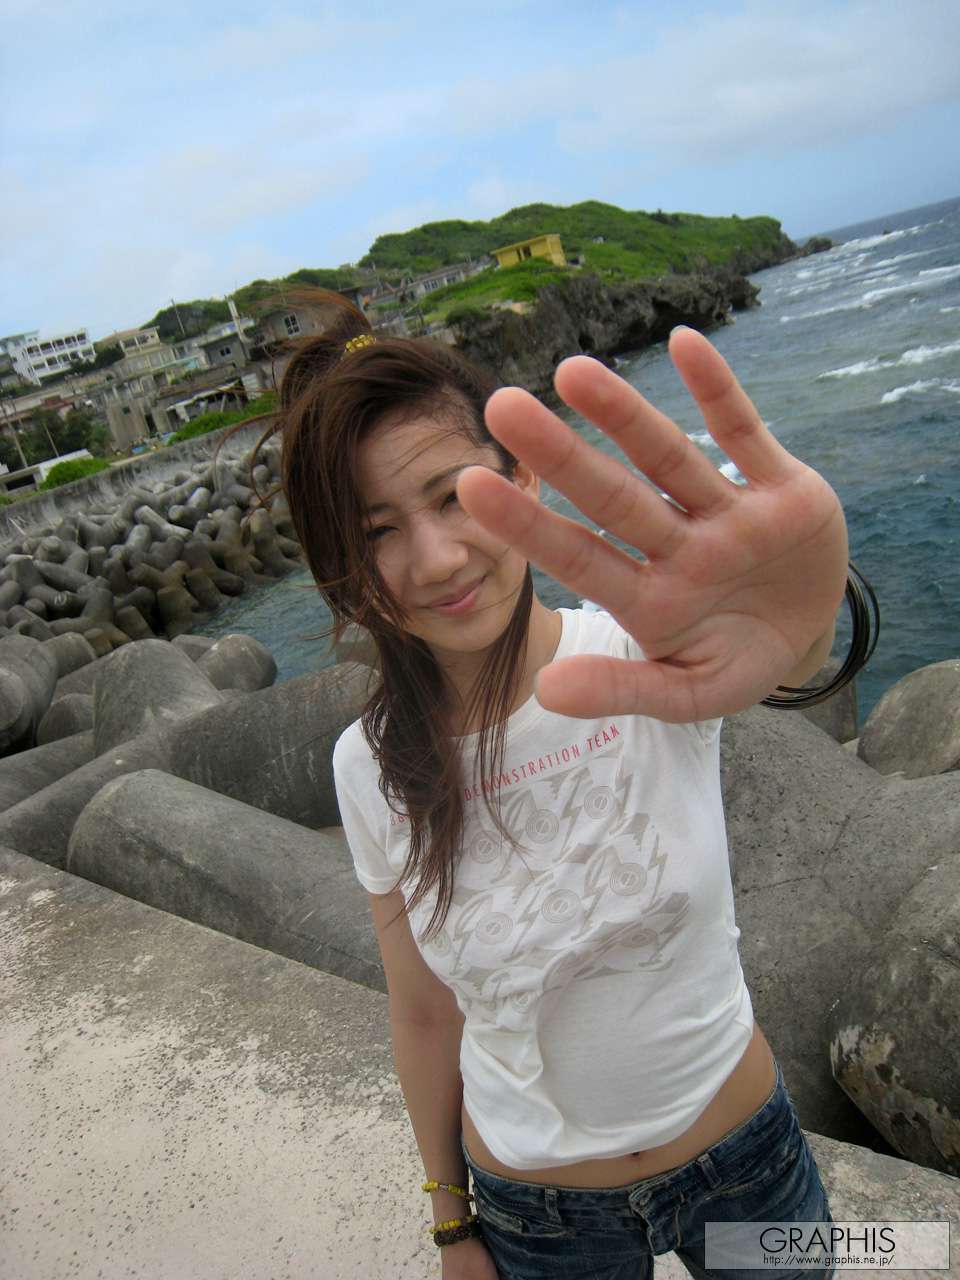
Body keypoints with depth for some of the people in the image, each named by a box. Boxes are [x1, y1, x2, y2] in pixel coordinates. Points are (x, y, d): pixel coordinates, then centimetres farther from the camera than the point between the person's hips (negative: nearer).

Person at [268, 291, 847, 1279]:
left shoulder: (662, 657, -22)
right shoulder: (374, 768, -15)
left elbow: (800, 655, -46)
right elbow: (426, 1014, -4)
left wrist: (801, 598, -69)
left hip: (745, 1159, 0)